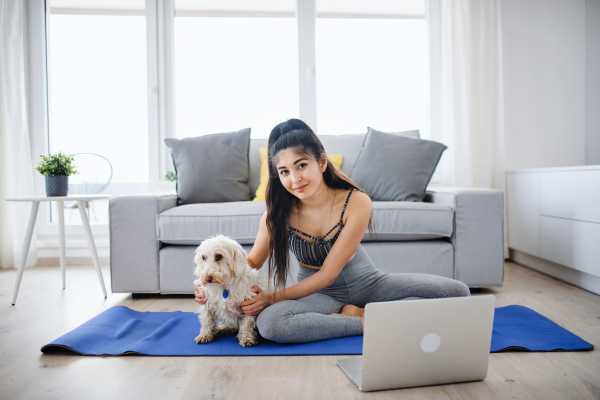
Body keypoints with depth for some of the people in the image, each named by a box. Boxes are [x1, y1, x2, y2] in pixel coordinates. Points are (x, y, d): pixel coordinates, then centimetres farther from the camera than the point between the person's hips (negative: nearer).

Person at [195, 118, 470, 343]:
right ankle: (368, 323, -20)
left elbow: (327, 274, -20)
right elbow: (252, 261, -4)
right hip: (318, 294, 0)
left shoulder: (357, 203, -23)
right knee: (268, 323, -34)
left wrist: (273, 298, -26)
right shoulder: (278, 211, -15)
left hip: (364, 283, 0)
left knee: (458, 293, -13)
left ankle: (356, 314, -18)